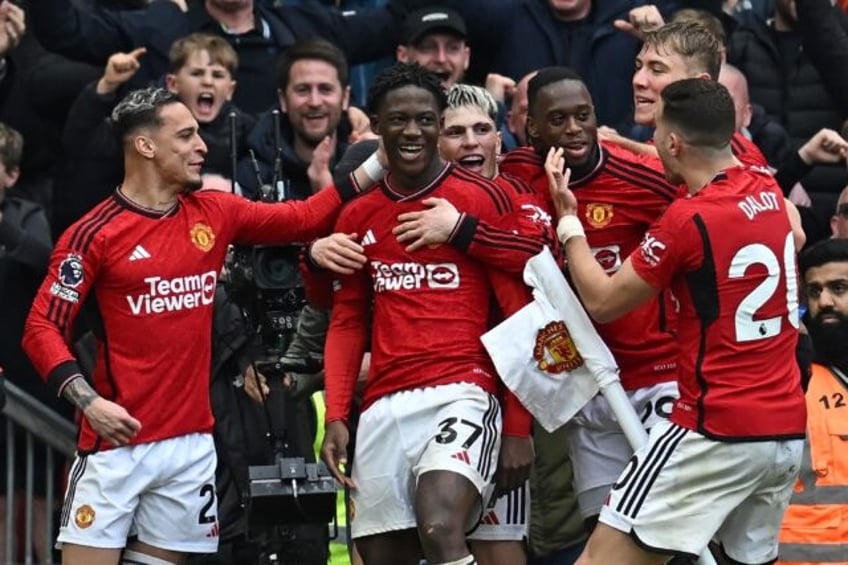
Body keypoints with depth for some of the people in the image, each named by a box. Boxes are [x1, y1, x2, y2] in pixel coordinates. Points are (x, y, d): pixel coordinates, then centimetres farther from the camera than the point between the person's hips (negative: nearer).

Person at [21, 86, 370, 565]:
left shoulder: (215, 214, 8)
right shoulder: (94, 234, -8)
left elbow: (305, 219, 14)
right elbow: (42, 329, -8)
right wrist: (89, 401, -19)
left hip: (192, 444, 5)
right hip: (117, 441, -5)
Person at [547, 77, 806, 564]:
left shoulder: (688, 219, -15)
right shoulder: (767, 190, 7)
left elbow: (600, 301, -3)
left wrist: (568, 219, 10)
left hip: (718, 432, -8)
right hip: (788, 429, 8)